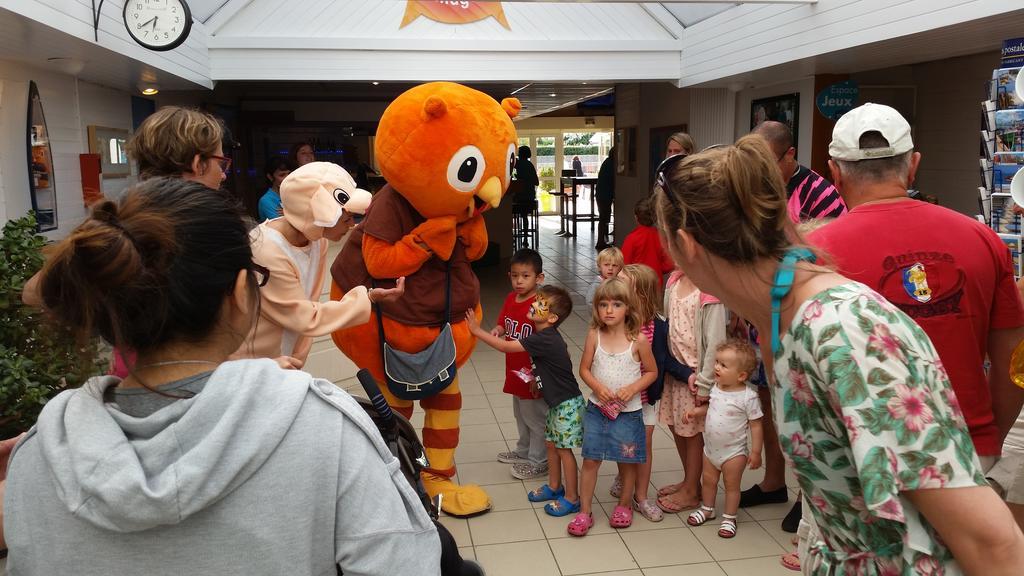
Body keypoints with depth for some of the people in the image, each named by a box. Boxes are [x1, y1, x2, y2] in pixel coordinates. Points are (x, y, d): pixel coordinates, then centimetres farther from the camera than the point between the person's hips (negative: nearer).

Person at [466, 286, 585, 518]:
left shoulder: (544, 339, -27)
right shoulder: (547, 337, 2)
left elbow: (505, 347, -25)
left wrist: (477, 330, -20)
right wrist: (537, 379, 5)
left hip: (567, 403, -9)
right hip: (555, 401, 9)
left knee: (564, 448, 1)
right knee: (551, 444, 18)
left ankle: (571, 498, 14)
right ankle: (554, 486, 34)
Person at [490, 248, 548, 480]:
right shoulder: (510, 298, 2)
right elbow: (504, 323, 16)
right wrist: (497, 330, -8)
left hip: (533, 373, -8)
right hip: (515, 370, 8)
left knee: (535, 417, 8)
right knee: (520, 415, 25)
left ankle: (538, 462, 23)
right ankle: (523, 451, 45)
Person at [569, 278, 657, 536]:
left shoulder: (638, 340, -10)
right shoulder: (594, 336, -5)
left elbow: (652, 372, 0)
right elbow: (584, 369, 1)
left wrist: (632, 389, -15)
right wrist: (598, 387, -17)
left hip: (628, 411, -1)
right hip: (597, 408, 1)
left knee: (627, 461, 12)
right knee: (590, 460, 3)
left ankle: (624, 505, 35)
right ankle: (584, 512, 16)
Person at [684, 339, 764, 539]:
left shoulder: (748, 397, -23)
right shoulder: (715, 388, -6)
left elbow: (755, 425, -16)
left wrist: (756, 451, -15)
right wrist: (697, 411, -5)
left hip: (734, 451, -6)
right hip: (711, 448, 6)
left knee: (731, 485, 11)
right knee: (708, 480, 20)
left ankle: (729, 518, 28)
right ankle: (707, 509, 41)